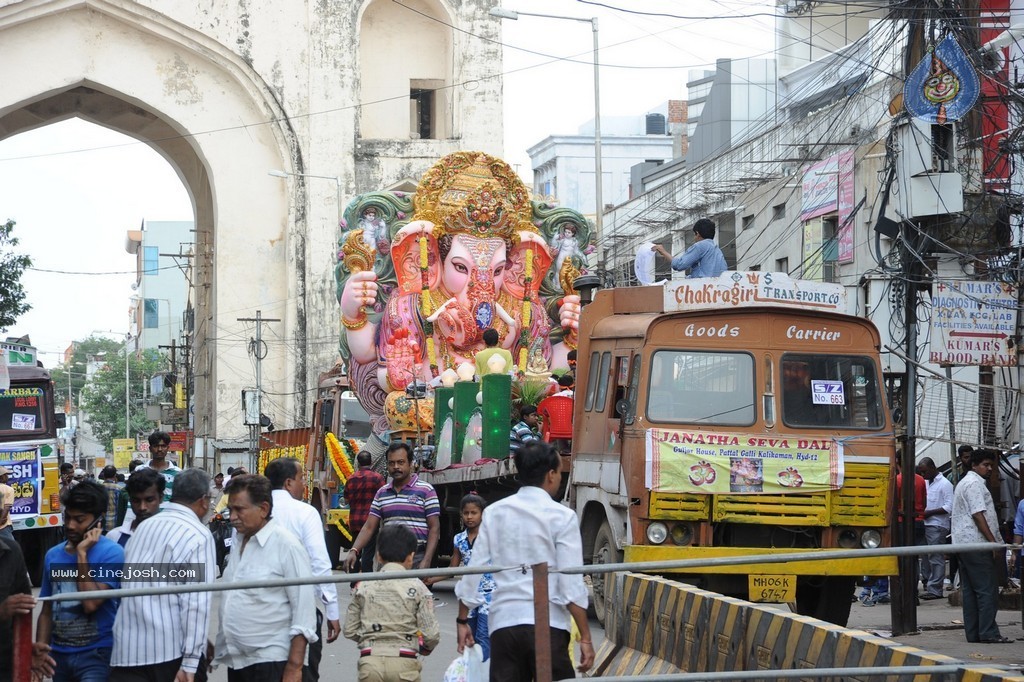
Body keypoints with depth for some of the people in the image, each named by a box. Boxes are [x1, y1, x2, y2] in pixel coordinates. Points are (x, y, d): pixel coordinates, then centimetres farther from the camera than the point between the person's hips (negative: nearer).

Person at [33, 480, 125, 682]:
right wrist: (40, 647, -3)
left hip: (97, 654, -6)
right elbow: (47, 611, 13)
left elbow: (91, 603, -19)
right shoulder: (53, 555, 8)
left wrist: (82, 554, -14)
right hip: (58, 654, 6)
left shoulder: (111, 552, -9)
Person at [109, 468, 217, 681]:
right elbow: (197, 603, -14)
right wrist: (190, 663, -16)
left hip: (127, 648, 5)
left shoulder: (144, 526, 13)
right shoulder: (199, 536, -6)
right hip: (171, 650, -5)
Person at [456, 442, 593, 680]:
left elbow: (473, 572, 7)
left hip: (503, 624, 4)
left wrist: (463, 620, 17)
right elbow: (571, 585, -9)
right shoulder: (562, 517, -4)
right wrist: (585, 638, -5)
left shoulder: (494, 513, 7)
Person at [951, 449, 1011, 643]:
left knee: (969, 591, 9)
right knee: (987, 590, -10)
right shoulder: (975, 483, -10)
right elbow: (978, 515, -18)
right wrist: (993, 542, -18)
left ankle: (973, 633, 10)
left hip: (962, 543, 11)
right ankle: (989, 633, -12)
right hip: (976, 544, -11)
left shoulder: (964, 483, 23)